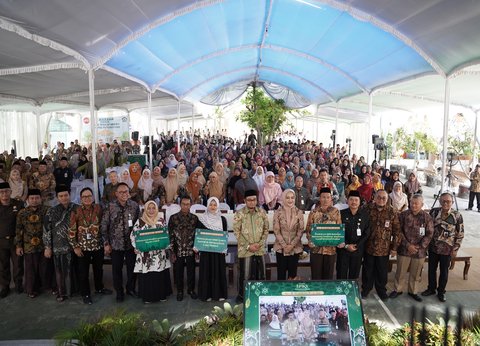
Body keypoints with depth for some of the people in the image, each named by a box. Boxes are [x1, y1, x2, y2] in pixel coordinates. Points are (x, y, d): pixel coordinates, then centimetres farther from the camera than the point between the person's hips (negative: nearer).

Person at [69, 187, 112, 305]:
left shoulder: (98, 209, -3)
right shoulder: (76, 212, -9)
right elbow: (71, 231, -6)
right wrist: (75, 247, -7)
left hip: (98, 245, 3)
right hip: (83, 247, -2)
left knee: (99, 269, 18)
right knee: (83, 272, 9)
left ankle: (99, 288, 39)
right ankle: (85, 294, 25)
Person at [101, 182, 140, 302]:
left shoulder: (135, 206, -5)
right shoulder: (110, 207, -9)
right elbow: (104, 226, -5)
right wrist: (106, 243, -5)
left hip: (131, 243, 1)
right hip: (116, 244, -1)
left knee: (132, 267, 12)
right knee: (117, 269, 11)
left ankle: (131, 288, 34)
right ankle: (119, 292, 29)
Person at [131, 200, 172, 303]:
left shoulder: (161, 221, 7)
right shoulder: (140, 221, 1)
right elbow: (133, 235, 4)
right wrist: (137, 247, -7)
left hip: (160, 253, 2)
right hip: (145, 254, -2)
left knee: (161, 275, 5)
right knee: (146, 275, 1)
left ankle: (161, 295, 21)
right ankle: (147, 296, 16)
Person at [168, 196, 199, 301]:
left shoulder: (194, 218, 0)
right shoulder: (173, 218, -4)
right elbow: (170, 235, -3)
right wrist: (172, 252, -5)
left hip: (191, 250, 1)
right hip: (178, 250, -1)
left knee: (191, 271, 11)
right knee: (178, 272, 10)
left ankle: (191, 289, 30)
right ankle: (179, 291, 28)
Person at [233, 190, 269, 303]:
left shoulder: (262, 212, 3)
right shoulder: (239, 214, -6)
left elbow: (266, 229, 5)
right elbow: (237, 232, -7)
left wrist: (260, 243, -7)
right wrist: (248, 246, -11)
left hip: (260, 249, 3)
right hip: (245, 250, -3)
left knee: (260, 274, 10)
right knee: (245, 274, 4)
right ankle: (242, 296, 22)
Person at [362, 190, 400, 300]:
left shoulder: (392, 212, -6)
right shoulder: (368, 209, -6)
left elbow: (396, 231, -3)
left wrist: (394, 247, -3)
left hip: (384, 249, 0)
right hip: (369, 246, 0)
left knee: (382, 271, 14)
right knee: (367, 270, 15)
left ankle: (381, 290, 36)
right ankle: (366, 288, 34)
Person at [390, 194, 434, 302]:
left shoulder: (427, 217, -3)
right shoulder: (403, 215, -5)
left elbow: (429, 234, -4)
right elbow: (399, 231, -6)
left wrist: (419, 246, -13)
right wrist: (407, 245, -14)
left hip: (420, 251, 1)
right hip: (404, 249, -1)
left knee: (415, 273, 16)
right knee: (400, 272, 11)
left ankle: (412, 291, 35)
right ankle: (397, 289, 30)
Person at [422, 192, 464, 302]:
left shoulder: (457, 216, -12)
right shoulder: (434, 211, -6)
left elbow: (460, 234, -5)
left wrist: (455, 249, -6)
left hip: (447, 250, -2)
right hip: (433, 247, 2)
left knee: (444, 271, 12)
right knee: (431, 269, 14)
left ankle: (441, 292, 31)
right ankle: (431, 288, 34)